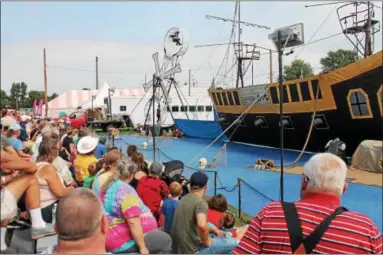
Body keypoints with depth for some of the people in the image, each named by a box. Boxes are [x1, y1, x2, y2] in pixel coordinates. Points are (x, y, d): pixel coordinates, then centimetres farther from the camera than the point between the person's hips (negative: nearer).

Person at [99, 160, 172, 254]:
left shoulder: (108, 186, 5)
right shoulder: (126, 190, -23)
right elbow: (133, 222, -28)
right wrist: (142, 247, -21)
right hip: (123, 241, -10)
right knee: (165, 240, 0)